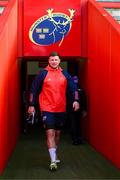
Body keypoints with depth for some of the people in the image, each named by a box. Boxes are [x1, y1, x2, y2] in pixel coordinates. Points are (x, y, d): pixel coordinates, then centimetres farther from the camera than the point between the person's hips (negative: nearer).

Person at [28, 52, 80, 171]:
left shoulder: (65, 74, 6)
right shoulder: (43, 74, -3)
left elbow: (73, 88, 7)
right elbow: (34, 89, 1)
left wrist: (76, 100, -8)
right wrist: (31, 105, -1)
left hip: (61, 109, 4)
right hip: (47, 109, -4)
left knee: (57, 133, 14)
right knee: (50, 133, -11)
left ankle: (54, 155, 32)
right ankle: (53, 160, -10)